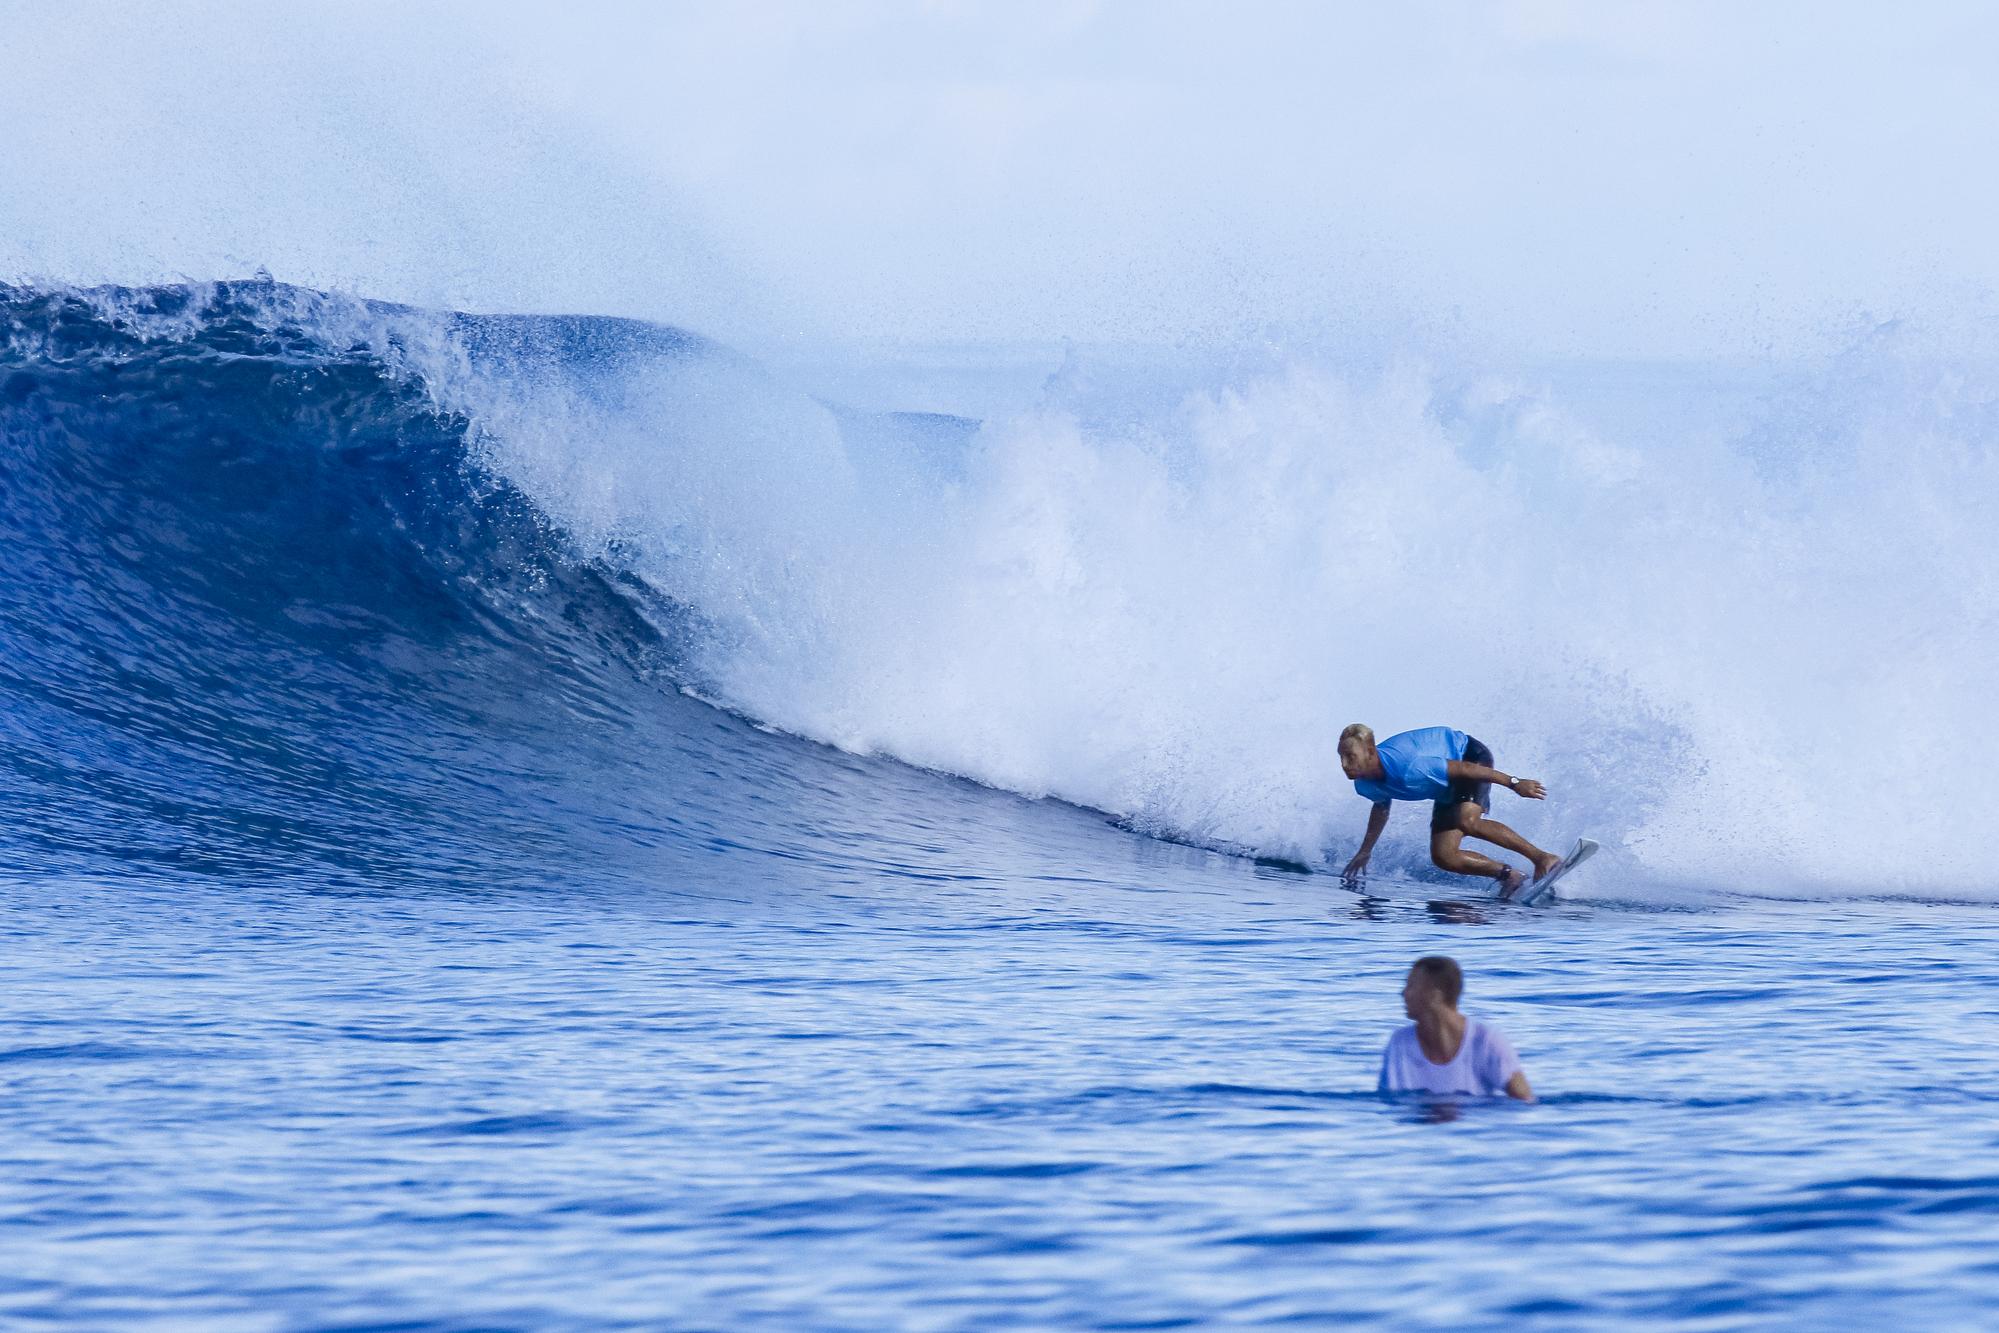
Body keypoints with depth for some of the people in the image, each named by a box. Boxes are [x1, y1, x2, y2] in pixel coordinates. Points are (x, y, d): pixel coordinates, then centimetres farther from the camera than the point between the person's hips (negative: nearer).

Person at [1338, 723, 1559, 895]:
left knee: (1466, 821, -36)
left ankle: (1544, 859, -26)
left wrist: (1514, 783, -25)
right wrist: (1365, 851, 23)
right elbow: (1381, 807, 14)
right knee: (1443, 857, -7)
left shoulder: (1406, 769, -38)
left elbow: (1464, 769, -31)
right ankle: (1511, 877, 3)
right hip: (1448, 791, 8)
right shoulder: (1365, 785, -12)